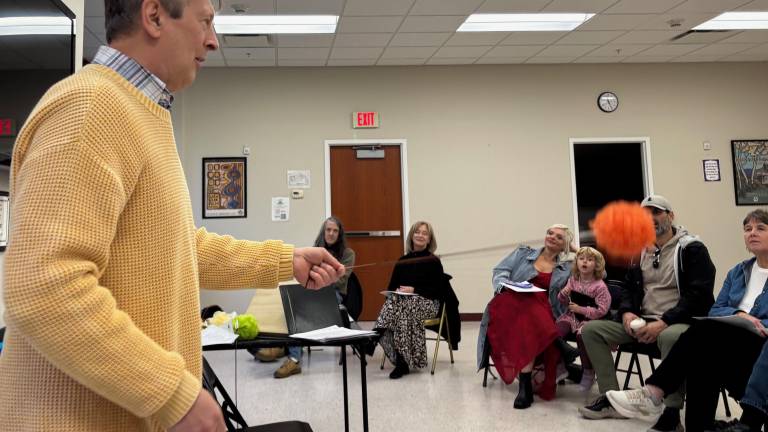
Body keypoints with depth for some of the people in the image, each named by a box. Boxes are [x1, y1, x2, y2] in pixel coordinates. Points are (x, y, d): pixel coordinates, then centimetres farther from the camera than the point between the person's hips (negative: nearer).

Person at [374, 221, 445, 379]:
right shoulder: (402, 261, 17)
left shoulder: (433, 261, 6)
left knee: (402, 308, -34)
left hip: (426, 301, -3)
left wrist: (414, 290, -12)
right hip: (401, 299, 3)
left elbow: (438, 289, -2)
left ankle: (403, 361, -28)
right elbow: (392, 286, 17)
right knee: (391, 302, -32)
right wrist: (396, 292, -8)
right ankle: (401, 360, -32)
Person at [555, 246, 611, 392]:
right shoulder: (573, 280, 8)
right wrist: (564, 294, -7)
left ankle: (588, 372, -10)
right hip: (571, 315, 4)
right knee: (556, 329, -24)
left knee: (582, 335, -33)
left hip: (589, 319, -4)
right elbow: (563, 302, 15)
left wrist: (581, 309, -17)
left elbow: (601, 310, -13)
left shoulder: (599, 286, -8)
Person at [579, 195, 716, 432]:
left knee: (670, 336, -43)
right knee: (591, 329, -8)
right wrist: (627, 313, -4)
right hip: (642, 321, 7)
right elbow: (628, 288, 20)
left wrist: (664, 322, -24)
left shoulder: (692, 248, -4)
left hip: (680, 322, -7)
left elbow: (699, 295, -15)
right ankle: (612, 399, -4)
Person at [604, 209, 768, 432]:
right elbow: (715, 311, 11)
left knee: (704, 331, -33)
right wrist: (738, 314, -11)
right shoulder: (737, 272, 22)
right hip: (727, 340, 5)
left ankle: (653, 393, -35)